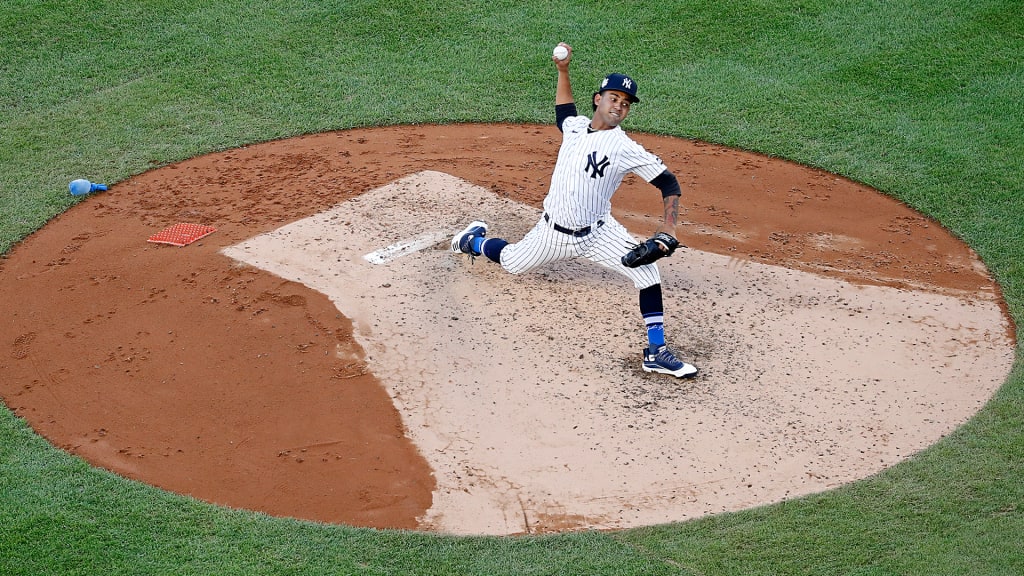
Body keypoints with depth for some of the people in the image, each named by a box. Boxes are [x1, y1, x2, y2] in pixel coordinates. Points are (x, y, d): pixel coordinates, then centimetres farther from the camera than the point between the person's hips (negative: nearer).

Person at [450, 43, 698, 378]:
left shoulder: (626, 148, -15)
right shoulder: (574, 126, 0)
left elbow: (668, 182, -14)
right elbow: (563, 108, 26)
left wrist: (669, 226, -28)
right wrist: (563, 70, 16)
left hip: (597, 234, -3)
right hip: (553, 232, 4)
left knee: (646, 270, -24)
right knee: (511, 263, 21)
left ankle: (656, 352, -18)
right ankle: (474, 240, 57)